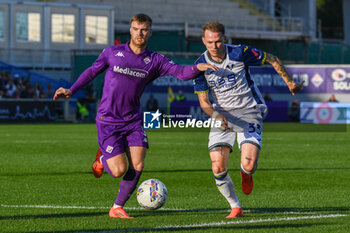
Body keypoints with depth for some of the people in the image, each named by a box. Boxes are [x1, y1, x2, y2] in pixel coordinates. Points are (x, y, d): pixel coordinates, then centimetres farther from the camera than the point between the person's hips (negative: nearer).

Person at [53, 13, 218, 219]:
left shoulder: (154, 61, 1)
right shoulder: (113, 52, -1)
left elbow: (181, 72, -10)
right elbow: (92, 72, 11)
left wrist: (197, 68, -30)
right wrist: (71, 90, 2)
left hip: (133, 121, 3)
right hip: (108, 121, -2)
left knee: (137, 166, -11)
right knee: (119, 170, -10)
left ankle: (117, 208, 9)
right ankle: (102, 159, 26)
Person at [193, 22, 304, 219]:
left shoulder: (240, 53, -13)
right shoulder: (201, 65, -7)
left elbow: (272, 60, 1)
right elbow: (203, 101, -4)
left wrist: (290, 82, 7)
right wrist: (216, 115, -24)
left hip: (249, 114, -2)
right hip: (222, 117, 2)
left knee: (248, 165, -19)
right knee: (218, 169, -13)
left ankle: (246, 174, 21)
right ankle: (235, 207, 9)